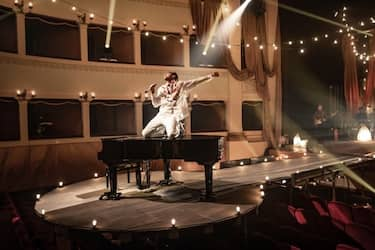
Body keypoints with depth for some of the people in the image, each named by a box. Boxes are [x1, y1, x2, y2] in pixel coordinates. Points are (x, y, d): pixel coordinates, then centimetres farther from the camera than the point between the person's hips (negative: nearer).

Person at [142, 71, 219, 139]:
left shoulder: (181, 85, 4)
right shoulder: (162, 88, 12)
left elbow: (196, 81, -2)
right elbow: (155, 104, 8)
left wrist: (210, 76, -11)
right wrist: (152, 93, -8)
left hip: (173, 116, -5)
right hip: (161, 115, 5)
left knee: (171, 134, -33)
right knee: (145, 133, 1)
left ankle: (178, 130, 4)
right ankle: (165, 130, 21)